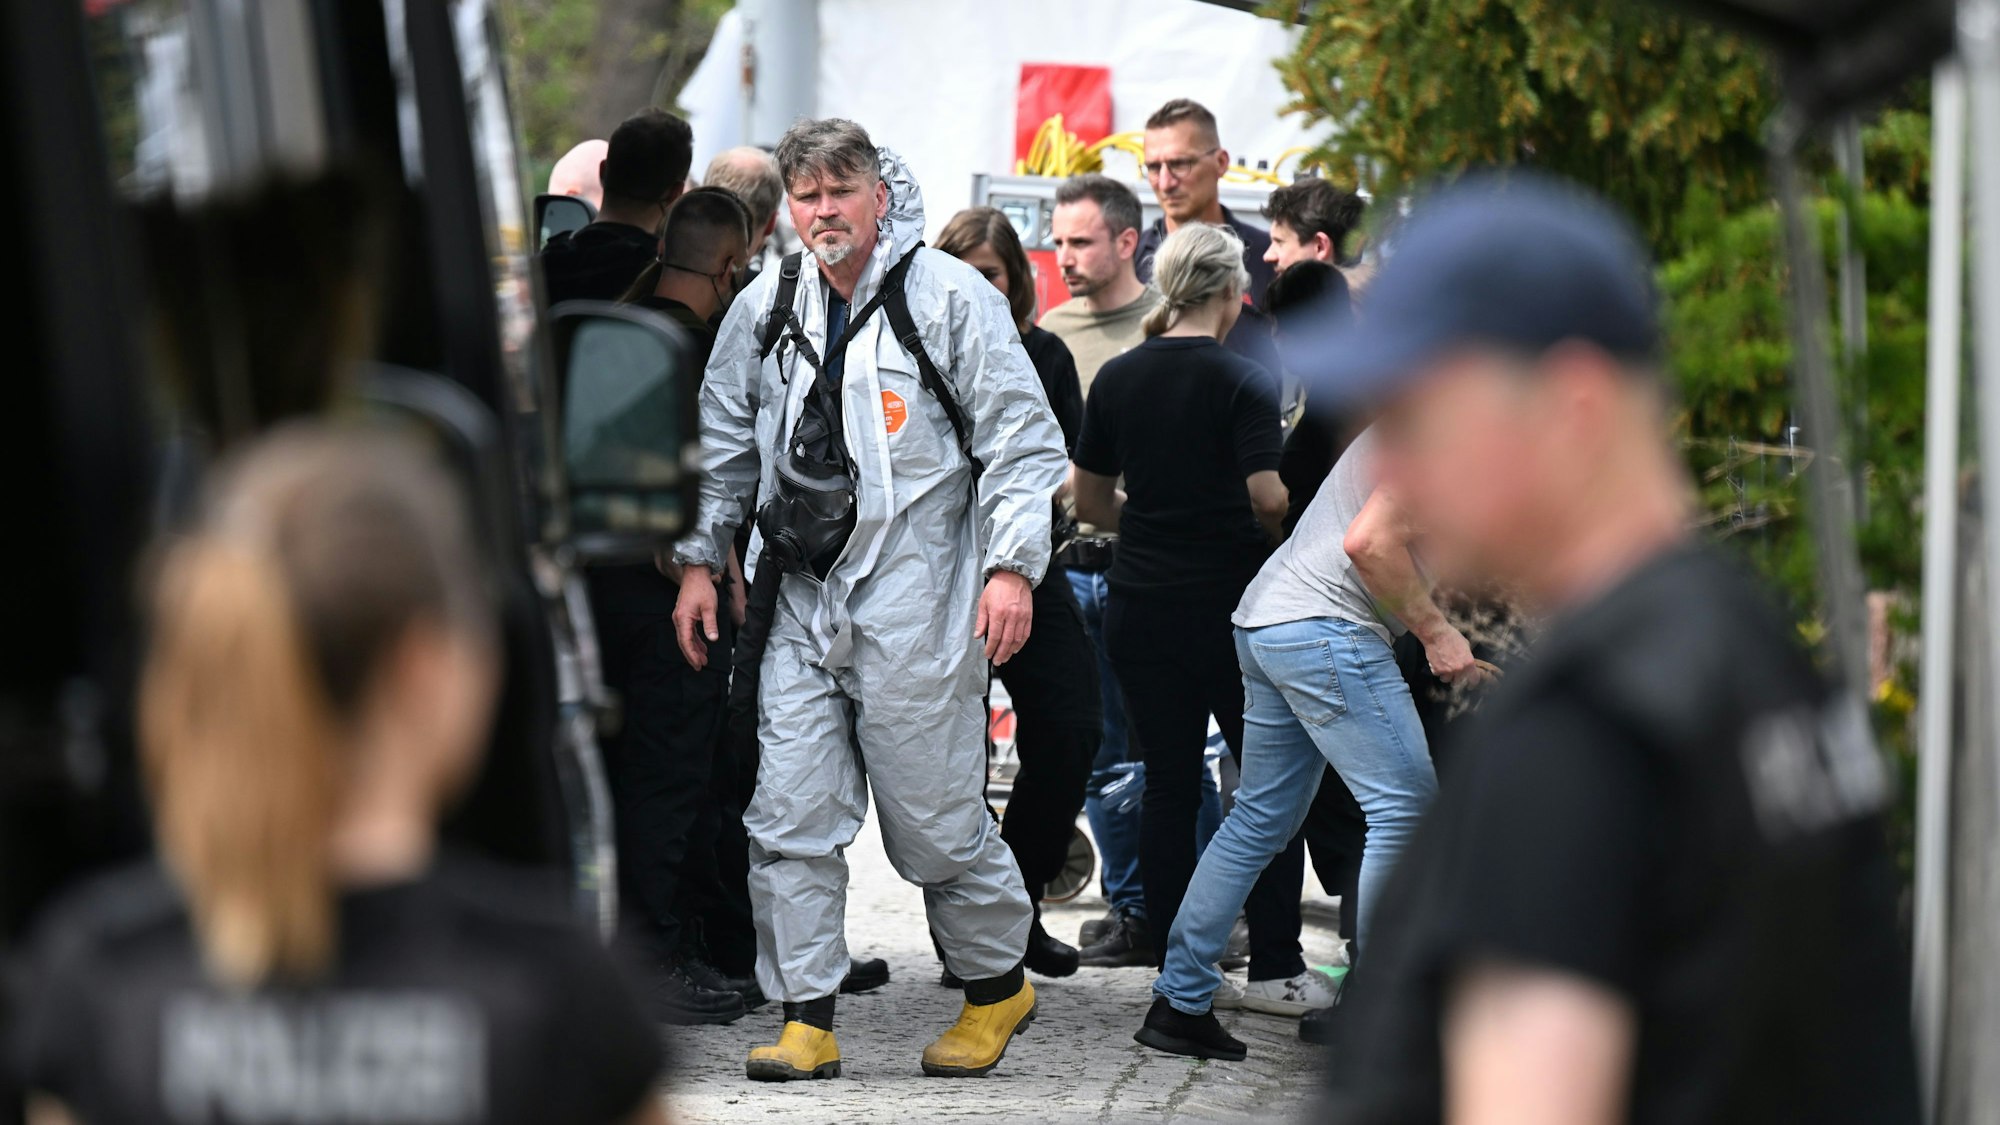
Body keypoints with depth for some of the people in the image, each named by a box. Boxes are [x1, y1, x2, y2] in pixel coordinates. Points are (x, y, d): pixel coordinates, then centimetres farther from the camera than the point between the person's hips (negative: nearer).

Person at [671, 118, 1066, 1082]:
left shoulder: (949, 297, -4)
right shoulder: (766, 308, 10)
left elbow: (1022, 439, -3)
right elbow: (723, 441, 20)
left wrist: (1012, 565, -10)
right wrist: (698, 559, 14)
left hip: (916, 603, -5)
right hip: (805, 601, 5)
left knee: (935, 820, 1)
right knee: (790, 818, -2)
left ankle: (998, 985, 23)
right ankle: (807, 1019, 5)